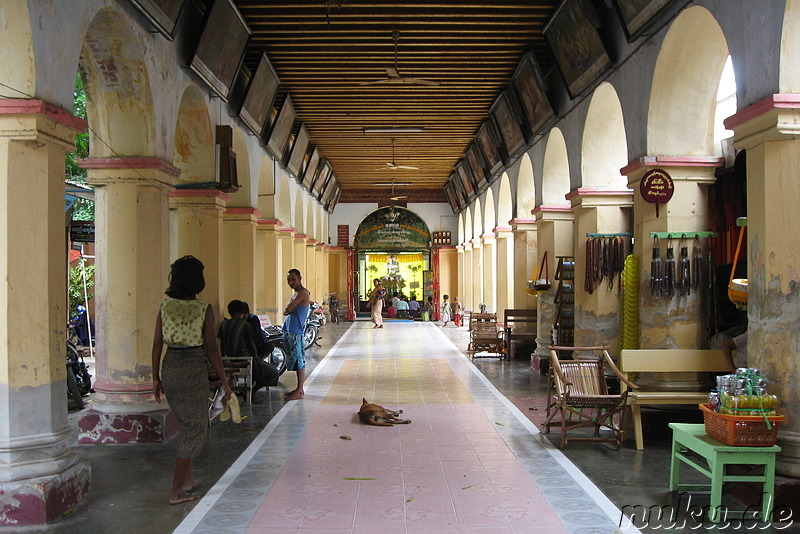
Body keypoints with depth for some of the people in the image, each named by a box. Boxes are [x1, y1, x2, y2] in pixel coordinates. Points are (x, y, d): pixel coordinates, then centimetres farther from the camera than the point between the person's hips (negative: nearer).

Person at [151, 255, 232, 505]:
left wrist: (156, 378, 12)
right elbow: (211, 349, -11)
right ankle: (176, 491, 6)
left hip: (170, 368, 5)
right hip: (194, 370, -5)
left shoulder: (164, 306, 1)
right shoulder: (204, 309, -11)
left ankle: (186, 478, 30)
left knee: (188, 423, 23)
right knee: (195, 428, 6)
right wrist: (225, 381, -3)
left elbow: (157, 345, 3)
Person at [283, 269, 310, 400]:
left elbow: (288, 309, -17)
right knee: (296, 361, 13)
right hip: (289, 331, 10)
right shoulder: (295, 293, 18)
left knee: (299, 361, -7)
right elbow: (285, 311, 14)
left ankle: (299, 392, -5)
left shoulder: (303, 293, -12)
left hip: (296, 332, -9)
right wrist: (288, 310, -6)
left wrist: (288, 309, 3)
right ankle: (299, 388, 19)